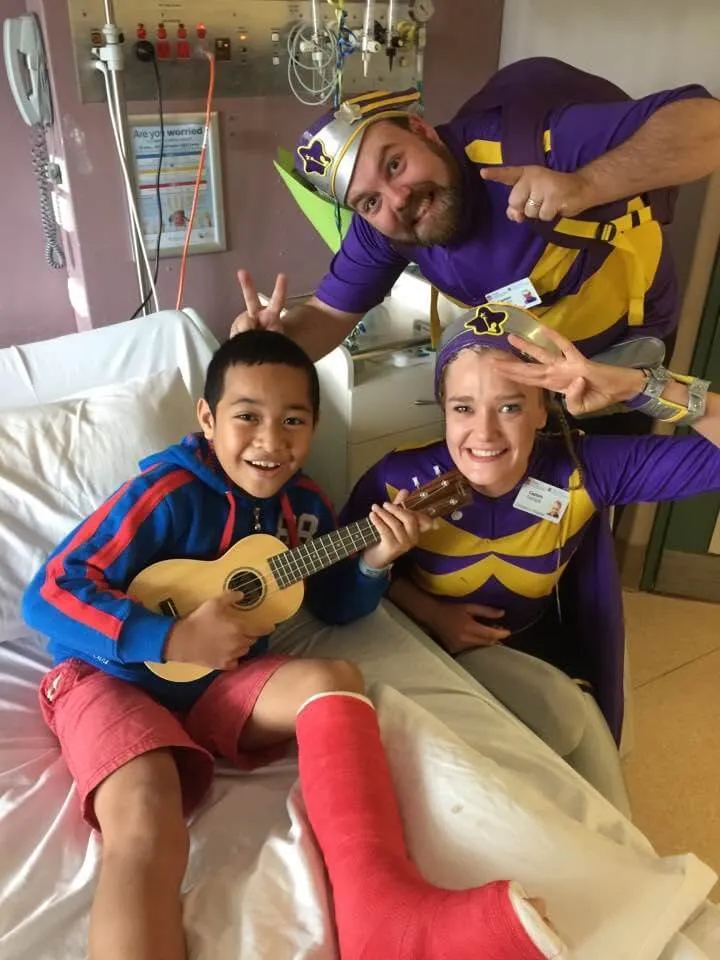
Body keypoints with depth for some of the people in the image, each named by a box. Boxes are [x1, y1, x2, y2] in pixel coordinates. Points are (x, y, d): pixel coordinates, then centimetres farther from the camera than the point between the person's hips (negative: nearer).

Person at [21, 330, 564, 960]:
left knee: (334, 678, -21)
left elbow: (335, 607, 13)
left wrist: (375, 560, -8)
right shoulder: (169, 493, -17)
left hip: (216, 681, 5)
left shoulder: (302, 505, 3)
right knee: (145, 825, -32)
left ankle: (381, 907, -38)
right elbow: (49, 594, -18)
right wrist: (172, 640, -28)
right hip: (115, 677, -5)